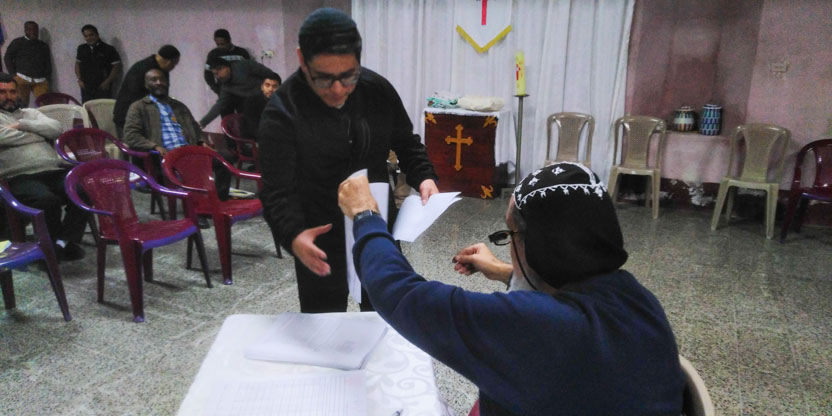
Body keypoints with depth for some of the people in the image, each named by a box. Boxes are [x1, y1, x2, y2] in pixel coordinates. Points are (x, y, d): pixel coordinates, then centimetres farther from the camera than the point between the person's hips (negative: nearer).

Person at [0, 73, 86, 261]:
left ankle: (63, 242, -16)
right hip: (21, 177, -4)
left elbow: (55, 128, 10)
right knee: (47, 200, -35)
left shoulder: (30, 113, 28)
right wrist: (39, 134, 7)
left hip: (54, 170, 4)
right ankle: (57, 243, -11)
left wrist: (22, 125, 1)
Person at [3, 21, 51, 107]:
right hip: (22, 79, -2)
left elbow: (48, 63, 20)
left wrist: (47, 77, 7)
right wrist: (14, 74, -2)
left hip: (40, 81, 2)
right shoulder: (17, 43, 10)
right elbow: (8, 58, 7)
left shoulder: (43, 46, 20)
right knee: (22, 105, -8)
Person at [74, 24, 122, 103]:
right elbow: (77, 63, 20)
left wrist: (107, 82, -11)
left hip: (102, 88, -4)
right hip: (86, 89, 4)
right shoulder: (81, 49, 10)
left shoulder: (108, 49, -5)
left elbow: (117, 66, -5)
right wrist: (79, 79, 7)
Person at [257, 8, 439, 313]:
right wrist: (293, 235, -40)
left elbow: (406, 143, 7)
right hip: (322, 243, -3)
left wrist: (423, 177, -12)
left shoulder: (379, 90, -6)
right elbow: (278, 192, -21)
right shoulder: (282, 112, -19)